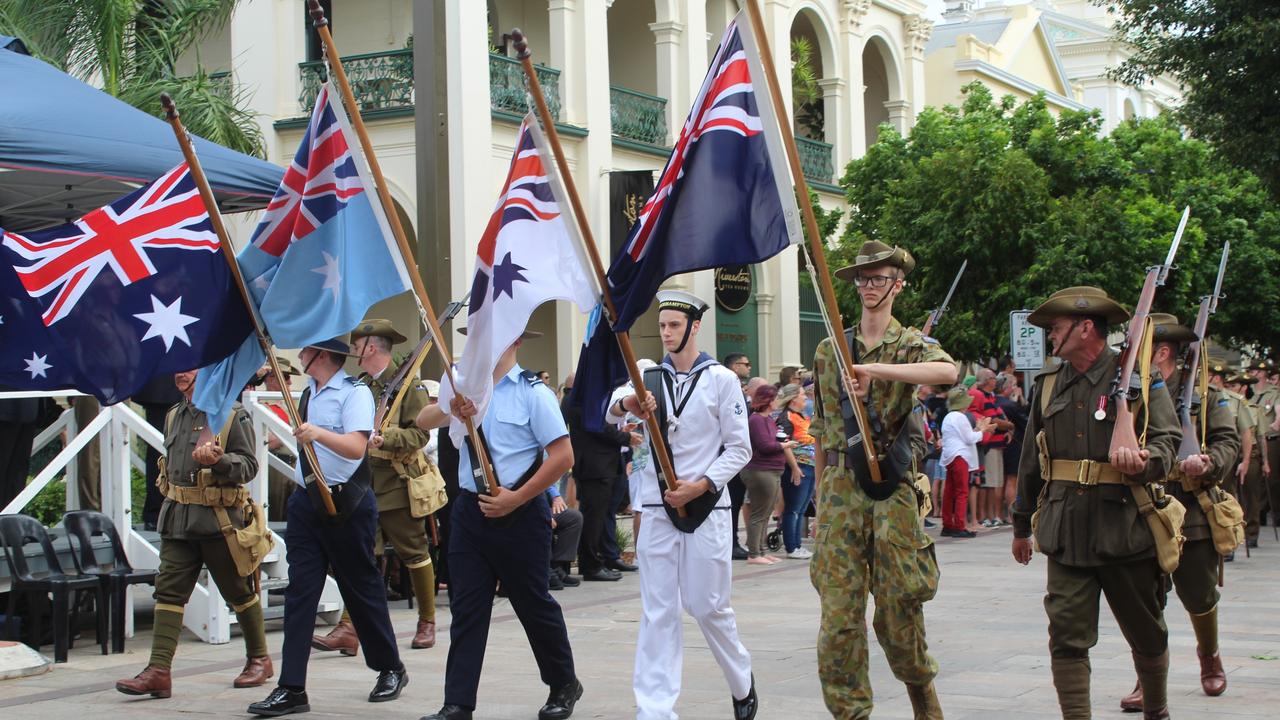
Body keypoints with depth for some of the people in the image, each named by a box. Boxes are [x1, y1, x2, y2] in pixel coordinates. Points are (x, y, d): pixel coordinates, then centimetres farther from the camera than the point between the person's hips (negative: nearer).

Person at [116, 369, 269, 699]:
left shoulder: (232, 414, -6)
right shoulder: (173, 415, 15)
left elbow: (250, 465, -9)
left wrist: (219, 460, -26)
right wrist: (170, 491, 19)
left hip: (218, 519, -6)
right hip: (177, 519, 6)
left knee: (239, 591, 7)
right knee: (168, 591, -3)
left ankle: (259, 659, 23)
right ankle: (158, 671, -6)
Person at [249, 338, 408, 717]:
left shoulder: (355, 392, -11)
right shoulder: (308, 394, 14)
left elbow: (356, 446, -27)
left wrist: (319, 433, -37)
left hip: (346, 503, -7)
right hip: (306, 501, 7)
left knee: (362, 588, 5)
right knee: (299, 591, 0)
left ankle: (391, 670, 24)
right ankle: (291, 689, -2)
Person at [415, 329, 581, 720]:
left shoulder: (533, 392, -7)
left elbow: (563, 456, -12)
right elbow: (423, 421, 0)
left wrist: (515, 499, -15)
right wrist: (450, 410, -23)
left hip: (519, 513, -5)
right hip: (469, 509, 5)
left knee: (534, 604, 7)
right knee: (466, 608, 3)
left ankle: (564, 685, 27)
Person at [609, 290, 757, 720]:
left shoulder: (721, 379, 1)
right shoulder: (648, 377, 8)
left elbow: (739, 448, -1)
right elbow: (604, 419, -7)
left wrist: (701, 485, -15)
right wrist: (624, 405, -30)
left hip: (705, 506, -2)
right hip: (656, 507, 3)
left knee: (708, 605, 5)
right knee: (658, 612, 0)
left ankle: (742, 682, 30)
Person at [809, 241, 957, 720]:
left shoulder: (911, 344, 3)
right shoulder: (830, 349, 13)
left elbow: (948, 372, -23)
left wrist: (876, 369, -31)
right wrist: (820, 493, 14)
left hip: (894, 487, -2)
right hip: (841, 487, 2)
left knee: (899, 612, 3)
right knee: (838, 614, -4)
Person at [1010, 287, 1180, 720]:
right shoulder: (1049, 385, 12)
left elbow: (1168, 441, -6)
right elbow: (1031, 460, 19)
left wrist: (1144, 462, -29)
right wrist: (1022, 523, 24)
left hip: (1126, 529, -3)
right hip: (1066, 533, 3)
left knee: (1146, 634, 12)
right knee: (1067, 637, -6)